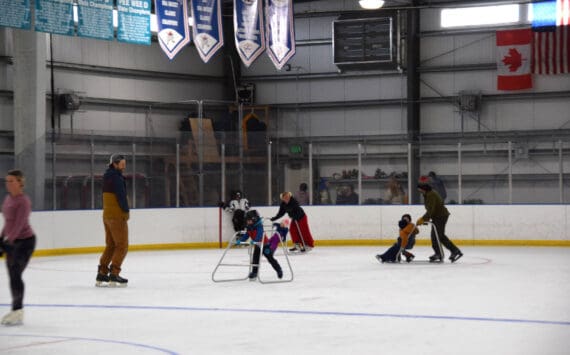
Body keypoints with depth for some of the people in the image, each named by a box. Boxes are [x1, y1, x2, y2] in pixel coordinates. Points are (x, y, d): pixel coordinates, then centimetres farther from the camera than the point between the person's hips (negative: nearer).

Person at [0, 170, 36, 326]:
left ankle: (17, 311, 0)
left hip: (25, 241, -8)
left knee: (15, 275, -9)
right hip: (13, 241, 8)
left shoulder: (23, 201, -17)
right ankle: (16, 310, 19)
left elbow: (19, 224, -26)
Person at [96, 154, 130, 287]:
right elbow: (121, 197, -20)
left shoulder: (107, 177, 14)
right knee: (122, 246, -4)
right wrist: (126, 211, -5)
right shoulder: (117, 178, -15)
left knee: (110, 245, 15)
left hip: (107, 215, 9)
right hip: (118, 216, -9)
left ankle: (101, 275, 15)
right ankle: (113, 276, -8)